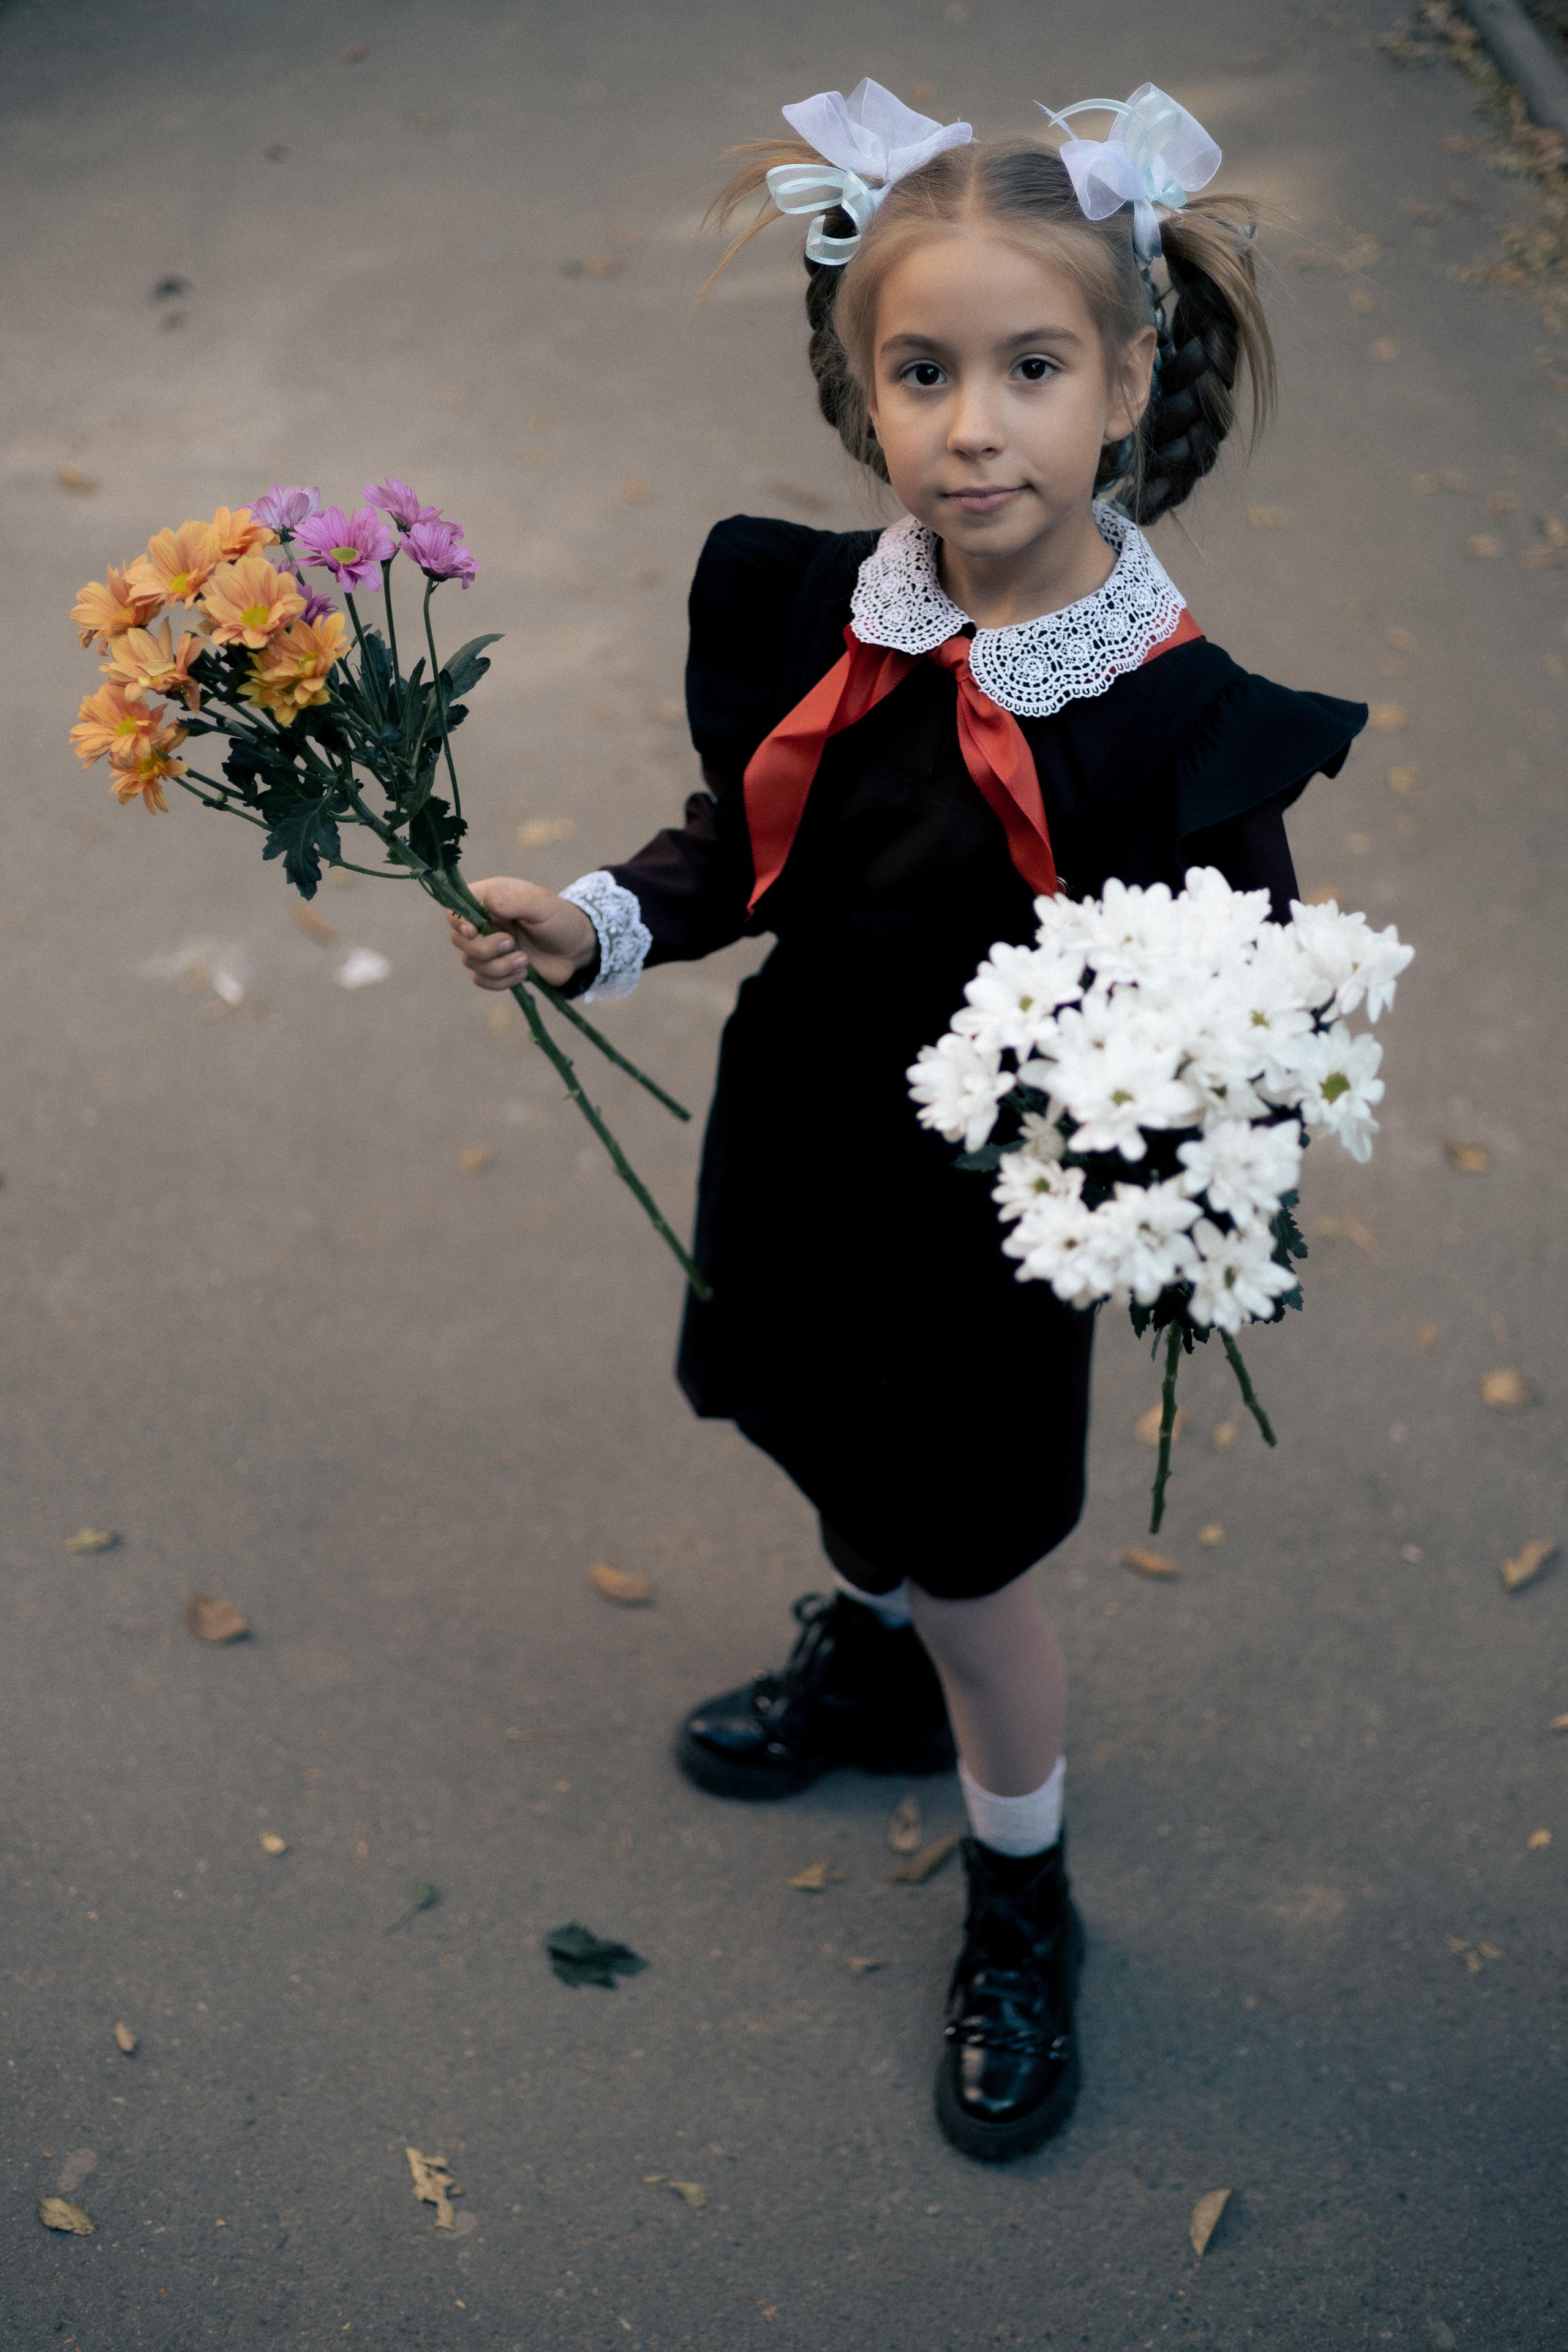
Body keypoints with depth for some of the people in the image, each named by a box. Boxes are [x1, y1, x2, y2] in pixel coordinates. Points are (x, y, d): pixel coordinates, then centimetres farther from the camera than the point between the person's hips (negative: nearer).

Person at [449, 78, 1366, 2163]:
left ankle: (1023, 1911, 40)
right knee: (835, 1441, 29)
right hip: (799, 1144, 5)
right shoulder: (817, 614, -12)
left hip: (999, 1207, -5)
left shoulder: (1173, 718, -25)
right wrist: (602, 924, -11)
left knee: (969, 1569, 12)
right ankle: (872, 1665, 64)